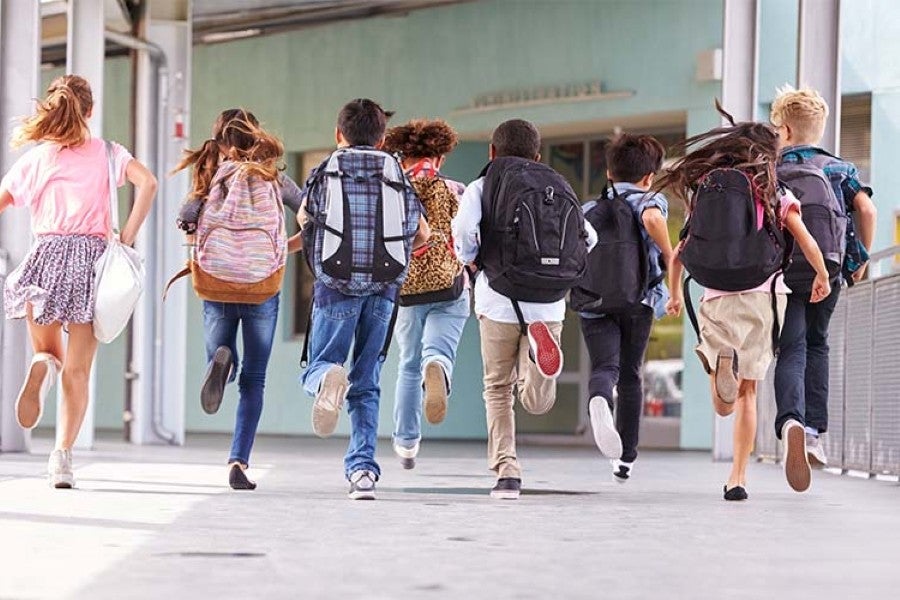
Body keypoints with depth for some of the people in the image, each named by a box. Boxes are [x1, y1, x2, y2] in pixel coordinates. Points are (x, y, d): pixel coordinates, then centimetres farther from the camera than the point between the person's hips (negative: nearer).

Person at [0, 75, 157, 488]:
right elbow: (147, 183, -8)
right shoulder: (106, 153, 8)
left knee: (48, 352, 18)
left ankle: (43, 366, -20)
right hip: (92, 256, 0)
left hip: (46, 256, 0)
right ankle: (62, 455, -9)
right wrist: (127, 238, -4)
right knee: (78, 371, 5)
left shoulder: (35, 158, 10)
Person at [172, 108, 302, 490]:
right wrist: (286, 247, 15)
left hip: (216, 285, 0)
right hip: (263, 288, 0)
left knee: (221, 360, 19)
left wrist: (207, 246, 9)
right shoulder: (274, 179, 2)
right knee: (253, 381, 7)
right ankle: (239, 462, -5)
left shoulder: (211, 177, 1)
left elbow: (185, 224, -10)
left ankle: (222, 361, -19)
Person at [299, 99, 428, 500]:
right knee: (367, 383, 10)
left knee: (318, 367, 6)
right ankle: (362, 467, -1)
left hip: (336, 283, -2)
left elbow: (303, 219, 26)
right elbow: (423, 234, 23)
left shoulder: (324, 173, 8)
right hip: (384, 286, 2)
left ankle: (327, 378, -30)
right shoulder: (397, 177, 12)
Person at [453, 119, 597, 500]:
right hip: (548, 303, 2)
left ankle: (506, 472, 3)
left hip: (499, 300, -2)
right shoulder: (557, 189, 15)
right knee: (537, 402, 2)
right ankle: (538, 347, -29)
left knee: (498, 389, 13)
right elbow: (588, 237, 7)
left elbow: (464, 229, -13)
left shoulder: (481, 188, 6)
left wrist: (469, 259, 7)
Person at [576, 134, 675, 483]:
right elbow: (652, 219, -20)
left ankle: (599, 401, -51)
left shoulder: (589, 209, 16)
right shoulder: (650, 201, 5)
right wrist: (670, 258, -9)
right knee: (630, 376, 14)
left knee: (604, 368, -12)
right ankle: (626, 458, 20)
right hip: (638, 301, -1)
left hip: (594, 303, 1)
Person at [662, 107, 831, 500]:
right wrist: (822, 278, 14)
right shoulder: (775, 194, 3)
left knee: (725, 406, 2)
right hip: (764, 295, -1)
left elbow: (678, 253, 12)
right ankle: (738, 478, 5)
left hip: (717, 301, 1)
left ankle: (720, 360, -31)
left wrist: (674, 295, 28)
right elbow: (807, 243, -5)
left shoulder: (705, 191, 10)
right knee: (747, 391, 12)